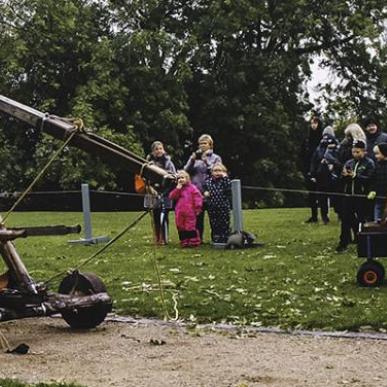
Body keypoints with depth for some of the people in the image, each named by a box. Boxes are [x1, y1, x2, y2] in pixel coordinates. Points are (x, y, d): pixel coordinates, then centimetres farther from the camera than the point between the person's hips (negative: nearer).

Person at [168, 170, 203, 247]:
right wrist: (178, 188, -8)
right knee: (181, 228, 7)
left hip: (190, 213, -5)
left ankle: (194, 242, 6)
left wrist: (197, 208, -9)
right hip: (179, 213, 5)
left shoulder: (192, 188, -4)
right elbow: (172, 197, -3)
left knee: (190, 227, -2)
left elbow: (198, 198, -7)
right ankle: (184, 242, 15)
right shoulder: (177, 189, 12)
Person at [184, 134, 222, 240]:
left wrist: (206, 161, -11)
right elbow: (186, 171, 7)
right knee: (197, 216, 2)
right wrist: (192, 160, -8)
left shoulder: (216, 158, 8)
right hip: (196, 190, 2)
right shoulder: (194, 156, 16)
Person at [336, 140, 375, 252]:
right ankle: (344, 243, 8)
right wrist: (344, 176, -11)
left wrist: (355, 176, -22)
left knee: (362, 219, 4)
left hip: (362, 197, -5)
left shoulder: (369, 163, -4)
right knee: (346, 219, 3)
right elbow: (343, 180, 11)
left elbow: (370, 179, -17)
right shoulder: (349, 163, 12)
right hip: (348, 195, 5)